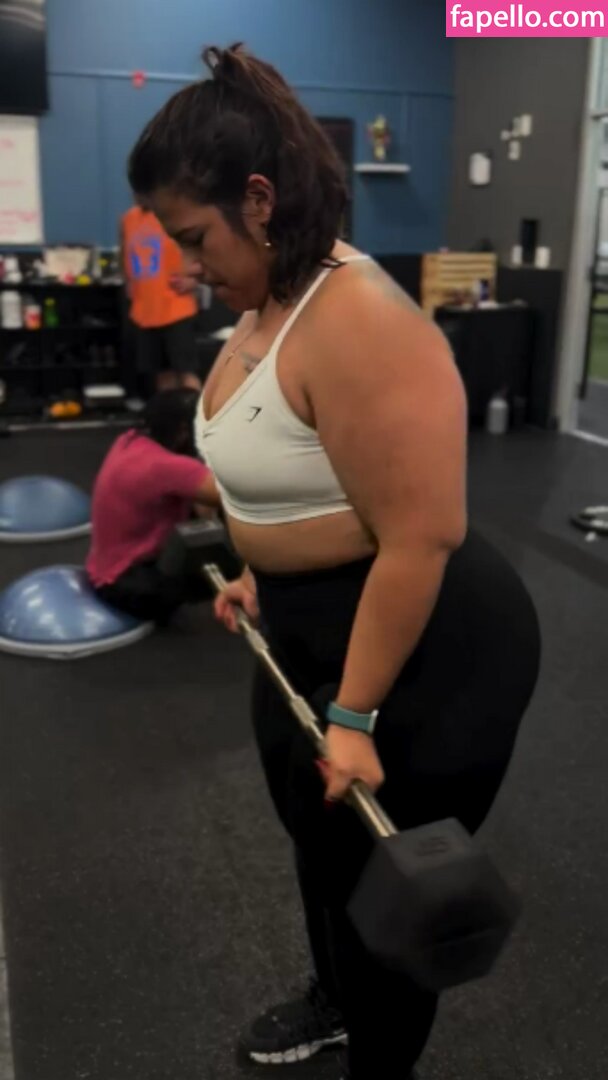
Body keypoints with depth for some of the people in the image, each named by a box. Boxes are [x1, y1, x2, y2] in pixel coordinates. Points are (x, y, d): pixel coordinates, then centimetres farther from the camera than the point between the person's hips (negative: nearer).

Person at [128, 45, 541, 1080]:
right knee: (315, 838, 27)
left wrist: (355, 717, -22)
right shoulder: (271, 303, 4)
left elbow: (419, 542, -27)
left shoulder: (358, 322, -27)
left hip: (424, 651, -10)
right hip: (309, 627, 10)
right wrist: (259, 574, 19)